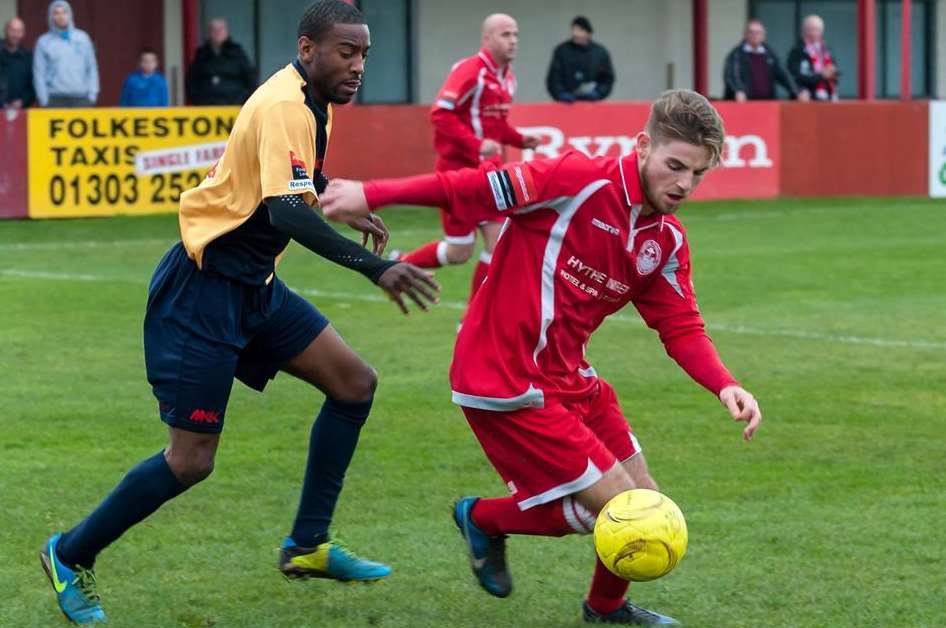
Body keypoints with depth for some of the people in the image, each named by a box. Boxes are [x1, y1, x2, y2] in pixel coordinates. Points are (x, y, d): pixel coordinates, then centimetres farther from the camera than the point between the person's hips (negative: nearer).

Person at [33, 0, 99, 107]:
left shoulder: (82, 37, 12)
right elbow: (39, 73, 4)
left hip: (81, 98, 2)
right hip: (56, 99, -1)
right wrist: (43, 99, -4)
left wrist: (92, 93, 2)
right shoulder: (44, 42, 6)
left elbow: (91, 67, 11)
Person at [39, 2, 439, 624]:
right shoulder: (284, 106, -22)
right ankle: (72, 555, 11)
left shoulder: (311, 105, 8)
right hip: (203, 289, -10)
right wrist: (374, 267, -41)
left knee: (355, 383, 4)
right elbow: (286, 213, -35)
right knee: (191, 460, -8)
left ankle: (307, 546, 13)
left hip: (253, 288, 10)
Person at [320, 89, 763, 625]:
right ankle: (484, 518, 14)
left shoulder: (668, 241, 5)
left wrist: (725, 386, -12)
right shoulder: (582, 181, -19)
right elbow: (476, 188, -19)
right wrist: (370, 194, -19)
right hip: (506, 383, -8)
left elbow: (682, 330, 6)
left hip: (568, 379, 8)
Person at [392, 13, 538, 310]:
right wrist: (477, 144, -30)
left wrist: (519, 140, 3)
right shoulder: (470, 70, -17)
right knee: (460, 251, -1)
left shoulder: (507, 77, 9)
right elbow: (440, 114, -22)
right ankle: (401, 265, 26)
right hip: (459, 168, -7)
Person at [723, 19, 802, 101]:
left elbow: (782, 76, 13)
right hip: (744, 103, -4)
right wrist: (738, 91, -34)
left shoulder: (770, 54, 16)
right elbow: (731, 76, -14)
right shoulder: (736, 54, 1)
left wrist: (796, 93, 0)